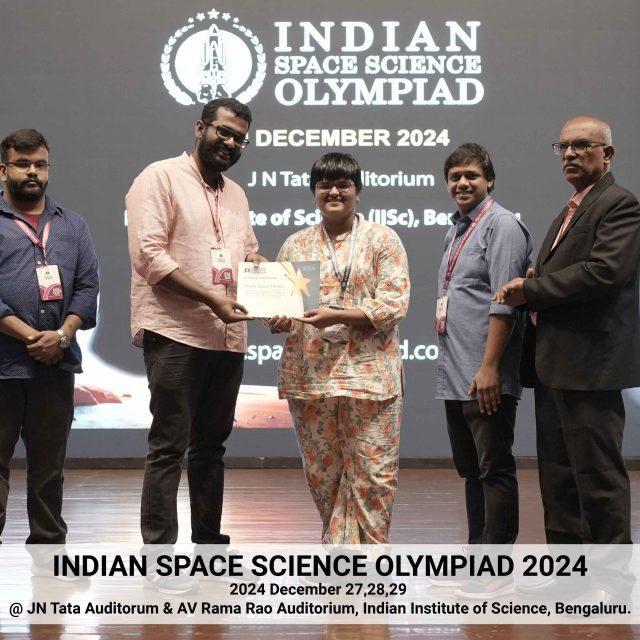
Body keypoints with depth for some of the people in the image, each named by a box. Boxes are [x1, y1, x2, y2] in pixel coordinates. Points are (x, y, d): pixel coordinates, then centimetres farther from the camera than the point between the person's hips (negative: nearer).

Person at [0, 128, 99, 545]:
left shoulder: (72, 225, 14)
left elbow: (88, 287, 8)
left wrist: (63, 334, -9)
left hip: (57, 365, 4)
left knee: (49, 463, 11)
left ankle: (49, 542, 19)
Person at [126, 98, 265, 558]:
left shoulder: (236, 193, 19)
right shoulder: (161, 178, -4)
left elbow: (250, 253, 27)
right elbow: (149, 254, -14)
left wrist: (260, 266, 2)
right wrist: (211, 298, -19)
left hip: (228, 336, 7)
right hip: (176, 333, -7)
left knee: (211, 445, 14)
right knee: (169, 446, -7)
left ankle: (208, 538, 23)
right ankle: (158, 548, -4)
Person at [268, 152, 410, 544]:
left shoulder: (382, 240, 4)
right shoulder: (296, 244, 15)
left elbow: (395, 303, -6)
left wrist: (339, 316, -17)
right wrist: (279, 319, -10)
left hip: (368, 373, -3)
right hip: (310, 374, 4)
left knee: (371, 473, -4)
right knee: (322, 473, 8)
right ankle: (342, 549, 21)